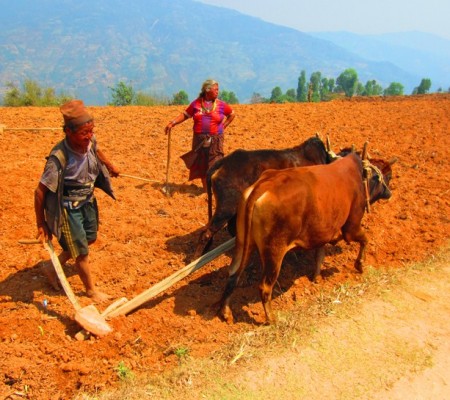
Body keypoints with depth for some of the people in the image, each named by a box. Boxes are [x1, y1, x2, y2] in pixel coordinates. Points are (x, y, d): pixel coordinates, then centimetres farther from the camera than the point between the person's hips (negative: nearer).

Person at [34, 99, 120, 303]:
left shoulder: (90, 142, -15)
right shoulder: (59, 157, -33)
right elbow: (40, 191, -24)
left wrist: (110, 166, 31)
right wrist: (41, 224, -17)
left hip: (87, 200, 8)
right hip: (68, 207, -7)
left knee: (89, 239, 23)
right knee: (81, 252, 4)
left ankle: (53, 267, 42)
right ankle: (91, 290, 28)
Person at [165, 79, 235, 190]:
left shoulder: (221, 105, 4)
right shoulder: (196, 103, 4)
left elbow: (232, 114, 17)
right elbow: (185, 115, 8)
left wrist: (223, 126, 8)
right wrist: (172, 123, -3)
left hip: (215, 140, -1)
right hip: (199, 139, 1)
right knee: (201, 165, 7)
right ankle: (206, 189, 18)